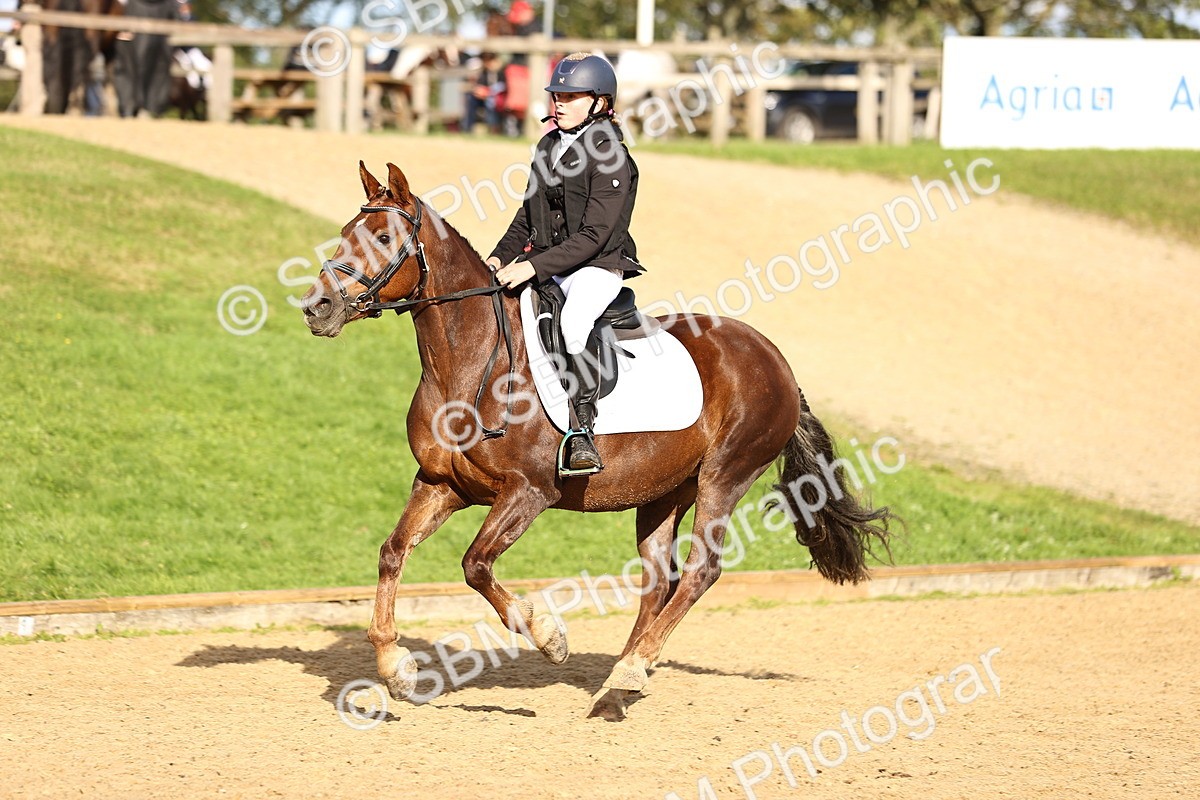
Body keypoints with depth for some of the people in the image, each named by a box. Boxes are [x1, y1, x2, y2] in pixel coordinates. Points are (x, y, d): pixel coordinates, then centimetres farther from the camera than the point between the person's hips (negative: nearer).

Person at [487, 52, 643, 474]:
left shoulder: (610, 158, -13)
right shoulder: (549, 147, 12)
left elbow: (593, 236, -20)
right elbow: (528, 216, 20)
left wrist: (534, 266, -26)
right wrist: (501, 257, 3)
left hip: (597, 267, -8)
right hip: (544, 265, 8)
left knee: (574, 321, -37)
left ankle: (583, 430, -34)